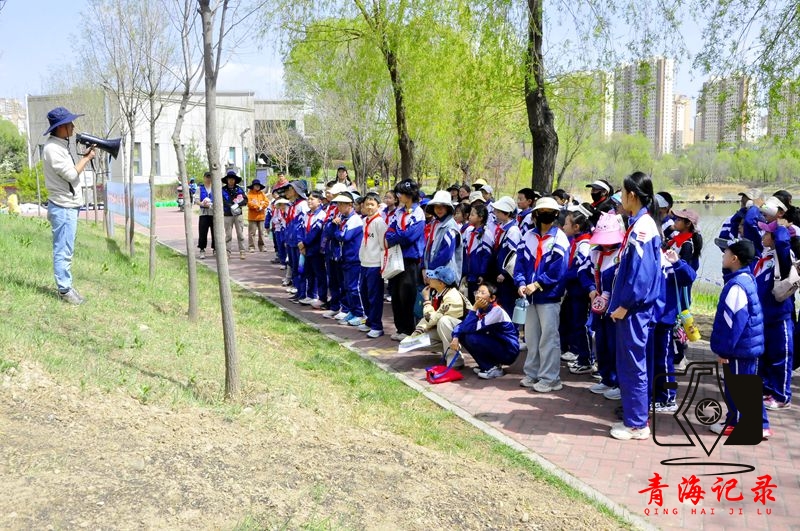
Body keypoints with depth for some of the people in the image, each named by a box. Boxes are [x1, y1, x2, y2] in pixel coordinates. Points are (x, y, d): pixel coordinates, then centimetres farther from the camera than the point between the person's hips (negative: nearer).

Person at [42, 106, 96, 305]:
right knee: (63, 251, -5)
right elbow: (71, 175, -18)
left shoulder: (61, 145, 13)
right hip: (63, 207, -10)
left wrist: (84, 157, 8)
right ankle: (64, 290, 0)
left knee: (66, 250, 15)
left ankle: (66, 286, 23)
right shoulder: (52, 148, -18)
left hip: (69, 206, 10)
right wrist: (87, 158, -8)